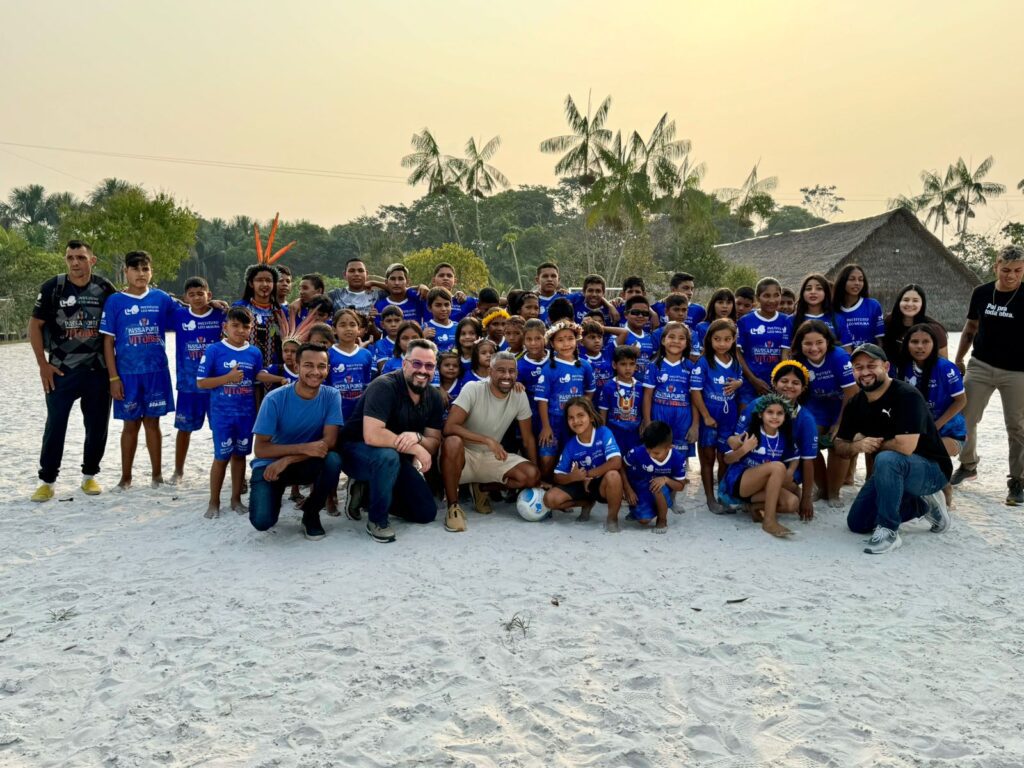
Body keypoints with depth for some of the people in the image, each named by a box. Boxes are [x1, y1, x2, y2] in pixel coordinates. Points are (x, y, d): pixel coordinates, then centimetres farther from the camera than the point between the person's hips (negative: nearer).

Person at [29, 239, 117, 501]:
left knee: (97, 425, 6)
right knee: (55, 425, -1)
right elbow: (35, 326, 1)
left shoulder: (105, 288, 0)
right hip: (61, 370, -1)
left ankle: (89, 476, 21)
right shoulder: (52, 288, -5)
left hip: (98, 370, 2)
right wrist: (43, 364, -4)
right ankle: (47, 481, 11)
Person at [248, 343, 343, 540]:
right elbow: (260, 449, -19)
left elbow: (329, 442, -18)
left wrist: (287, 460, -25)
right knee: (262, 521, -24)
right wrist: (304, 448, -31)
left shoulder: (331, 396, -12)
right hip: (270, 464, -2)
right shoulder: (275, 399, -18)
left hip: (305, 464, 2)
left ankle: (311, 513, -4)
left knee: (333, 461, -31)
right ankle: (274, 495, 14)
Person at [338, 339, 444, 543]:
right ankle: (377, 521, -17)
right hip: (357, 451, -7)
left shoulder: (434, 397, -3)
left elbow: (434, 443, -4)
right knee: (388, 456, -40)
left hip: (397, 458, 7)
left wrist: (417, 437, -27)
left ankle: (369, 493, 18)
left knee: (427, 513, 1)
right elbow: (372, 436, -36)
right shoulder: (384, 386, -24)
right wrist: (415, 448, -29)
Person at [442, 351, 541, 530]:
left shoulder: (520, 396, -5)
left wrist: (537, 476, -2)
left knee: (531, 475, -19)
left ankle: (483, 488, 8)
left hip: (492, 457, 4)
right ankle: (453, 506, -21)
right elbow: (449, 427, -28)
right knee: (453, 442, -39)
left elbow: (528, 439, 3)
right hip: (465, 455, -4)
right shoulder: (473, 389, -18)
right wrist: (488, 440, -35)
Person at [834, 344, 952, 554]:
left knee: (886, 459, -39)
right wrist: (857, 446, -20)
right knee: (857, 523, 6)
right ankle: (923, 505, 20)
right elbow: (840, 446, 3)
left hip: (931, 469, -8)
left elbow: (905, 446, -35)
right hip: (891, 472, 8)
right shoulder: (856, 403, -1)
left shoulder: (907, 395, -24)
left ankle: (888, 531, -24)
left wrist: (871, 443, -16)